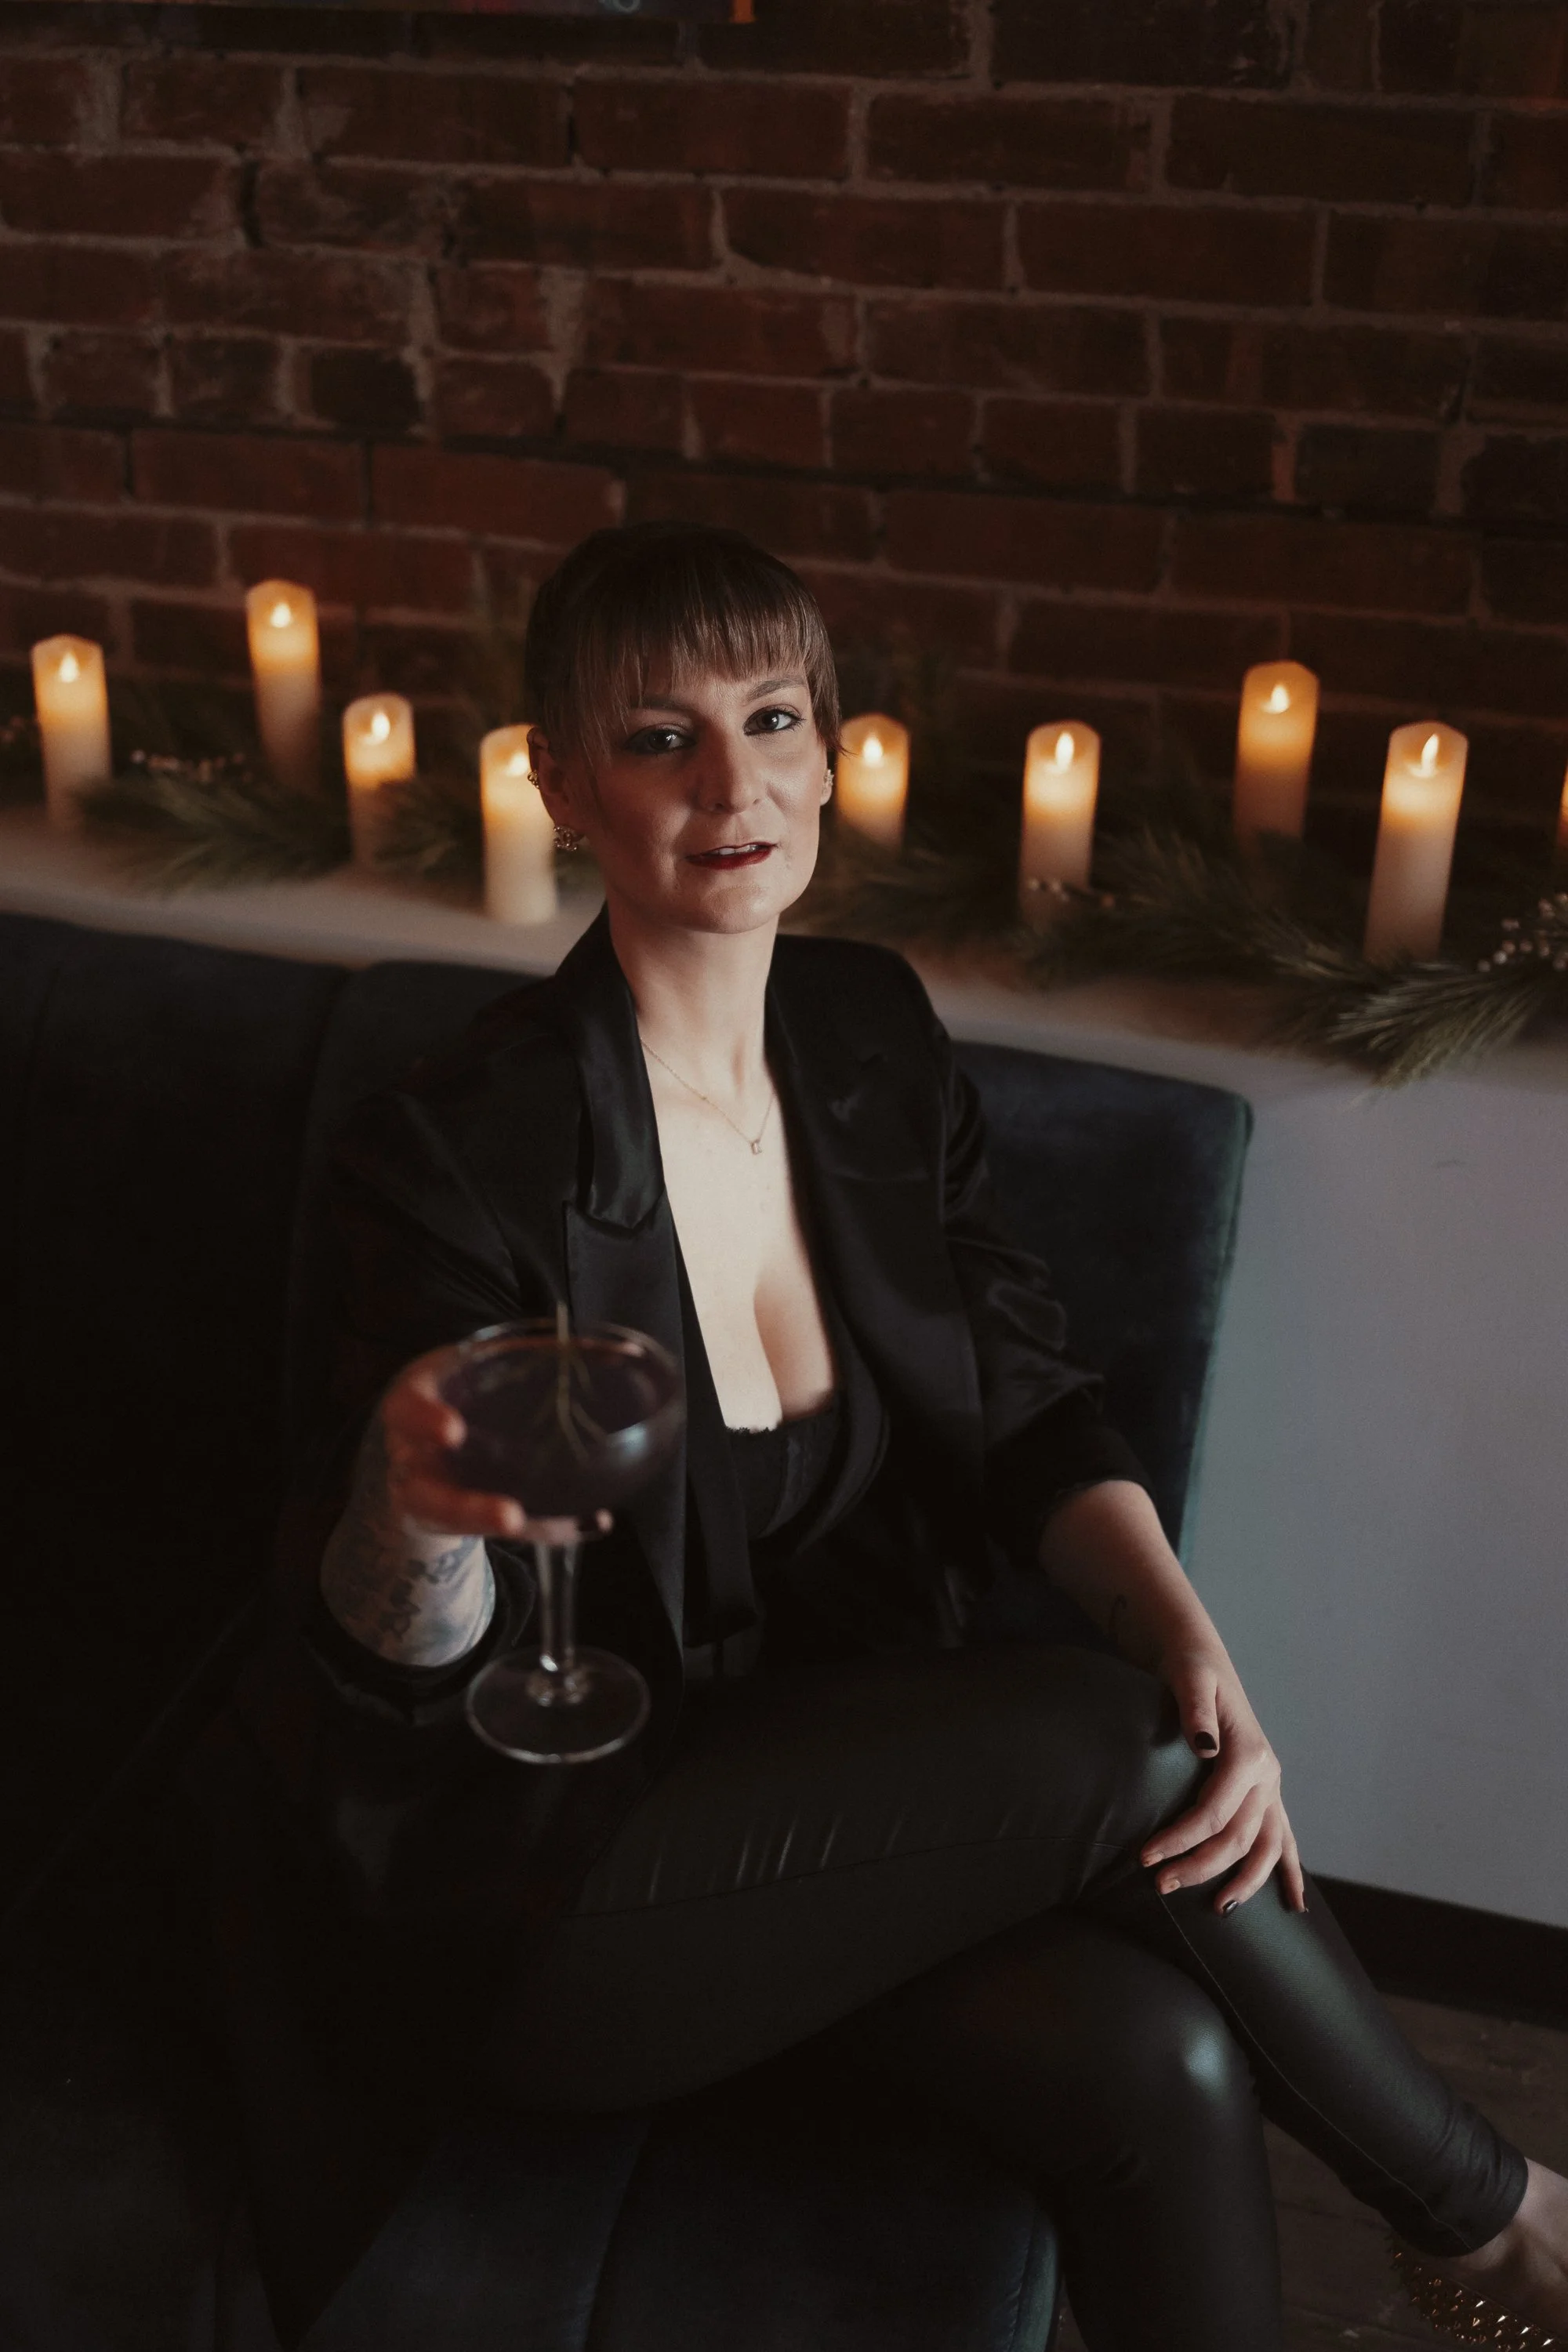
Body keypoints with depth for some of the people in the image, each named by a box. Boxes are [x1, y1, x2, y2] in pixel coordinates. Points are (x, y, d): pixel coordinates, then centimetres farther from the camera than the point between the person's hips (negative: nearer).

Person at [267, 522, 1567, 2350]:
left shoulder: (872, 1030, -1)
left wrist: (1187, 1634, -18)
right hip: (562, 1890, -5)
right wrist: (413, 1508, -39)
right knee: (1118, 1739, -24)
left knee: (1159, 2063, -23)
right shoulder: (456, 1154, -19)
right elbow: (399, 1680, -15)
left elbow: (1025, 1412, 1)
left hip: (864, 1761, 5)